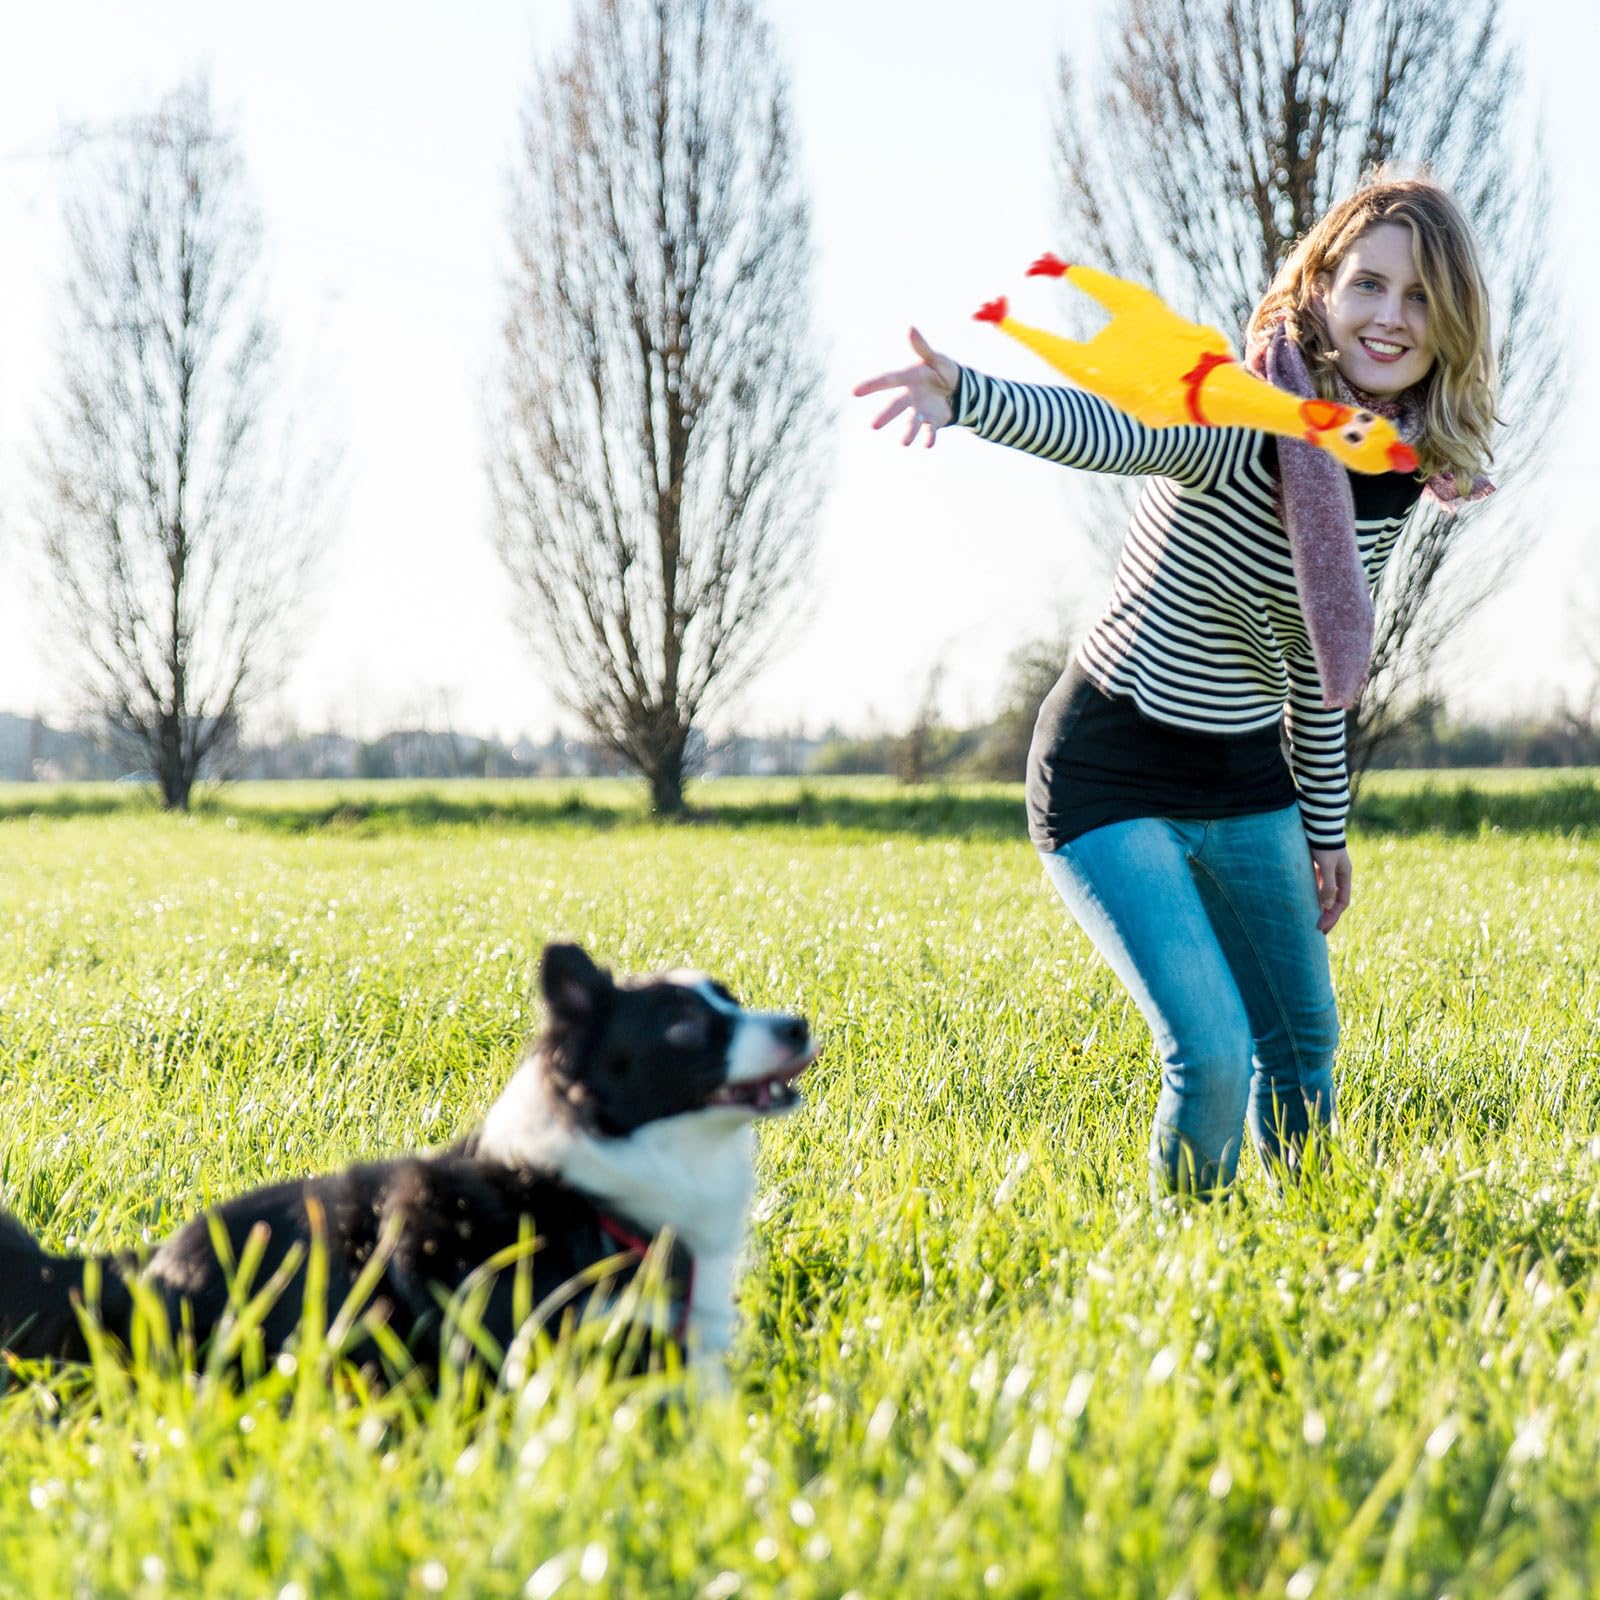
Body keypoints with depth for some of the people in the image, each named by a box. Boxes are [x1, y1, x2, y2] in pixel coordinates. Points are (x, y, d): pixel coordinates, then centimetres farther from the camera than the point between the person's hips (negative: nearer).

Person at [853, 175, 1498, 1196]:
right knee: (1212, 1054, -16)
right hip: (1111, 777, -7)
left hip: (1245, 785, 7)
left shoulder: (1395, 480, -1)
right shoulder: (1239, 420, -22)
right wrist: (963, 394, -63)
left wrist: (1325, 827, 19)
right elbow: (1093, 430, -43)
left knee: (1304, 1049, 17)